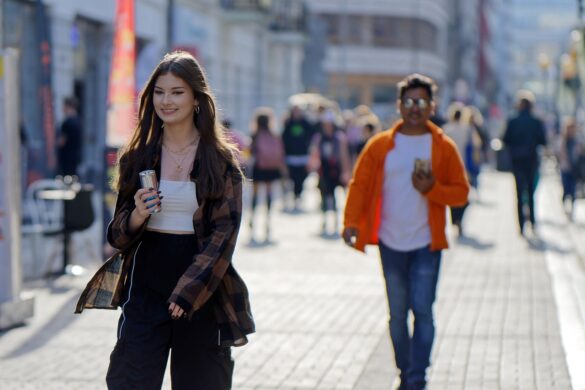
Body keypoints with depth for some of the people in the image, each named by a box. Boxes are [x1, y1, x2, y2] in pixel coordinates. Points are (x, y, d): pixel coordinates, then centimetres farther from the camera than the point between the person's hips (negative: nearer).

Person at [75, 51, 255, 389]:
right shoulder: (138, 158, 7)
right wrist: (137, 216, -13)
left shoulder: (222, 160, -1)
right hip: (145, 289, 2)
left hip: (202, 294, -2)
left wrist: (188, 292, -15)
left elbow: (224, 234, -5)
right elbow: (120, 235, 10)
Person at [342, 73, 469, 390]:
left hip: (427, 244, -2)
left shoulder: (443, 147, 0)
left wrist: (432, 188, -17)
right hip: (391, 244, 2)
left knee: (422, 311, -10)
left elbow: (461, 192, 1)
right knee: (397, 314, 10)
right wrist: (351, 222, -13)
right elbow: (360, 184, 1)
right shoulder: (380, 145, 2)